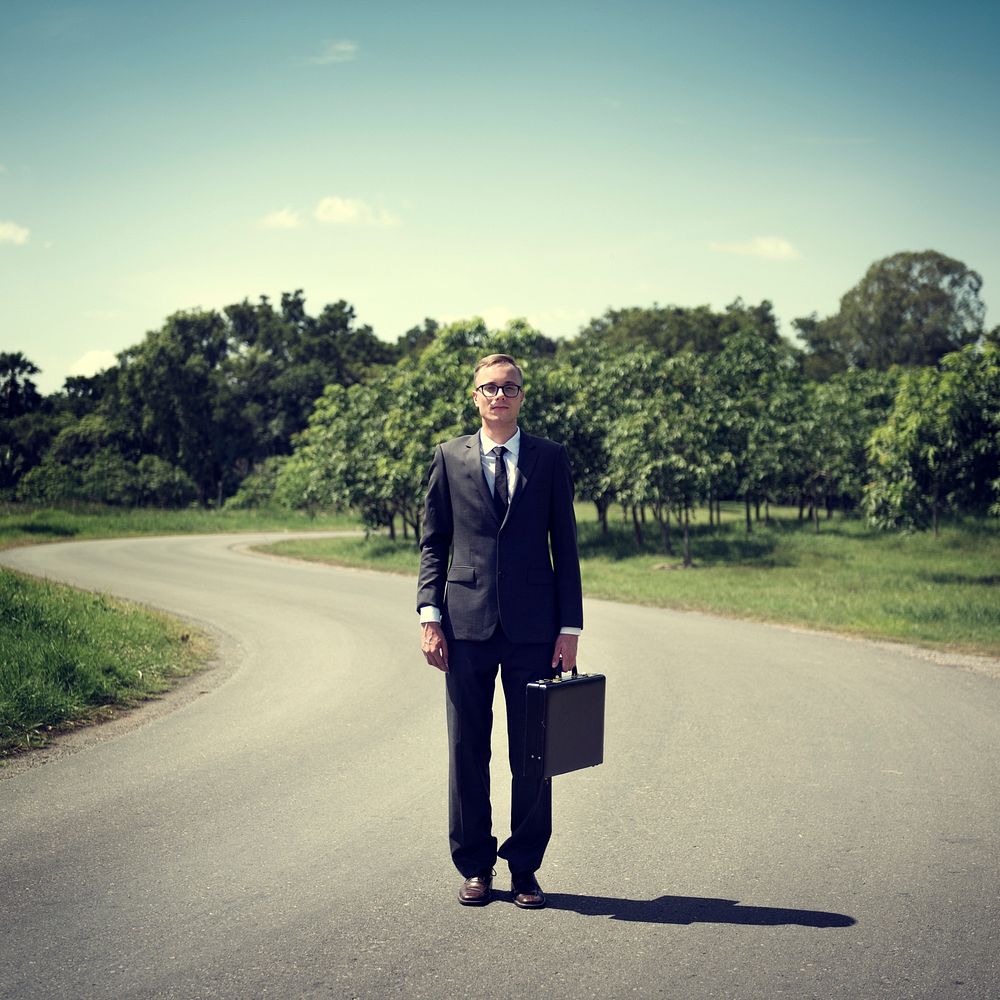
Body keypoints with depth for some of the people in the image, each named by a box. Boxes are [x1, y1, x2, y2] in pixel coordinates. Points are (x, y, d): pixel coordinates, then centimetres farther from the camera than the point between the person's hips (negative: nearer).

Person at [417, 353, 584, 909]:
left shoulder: (550, 459, 5)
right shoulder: (450, 457, 7)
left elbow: (566, 546, 5)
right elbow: (433, 542, 8)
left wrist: (570, 626, -1)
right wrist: (430, 615, -2)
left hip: (533, 626, 0)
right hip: (466, 624, 1)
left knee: (533, 753, 5)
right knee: (468, 752, 6)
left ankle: (526, 868, 18)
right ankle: (475, 866, 19)